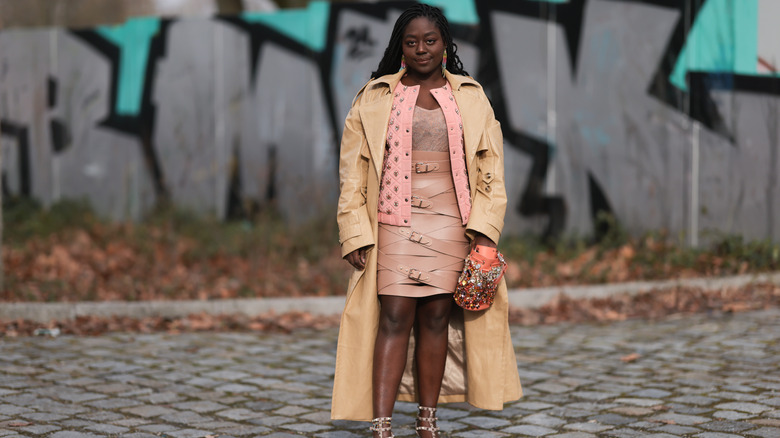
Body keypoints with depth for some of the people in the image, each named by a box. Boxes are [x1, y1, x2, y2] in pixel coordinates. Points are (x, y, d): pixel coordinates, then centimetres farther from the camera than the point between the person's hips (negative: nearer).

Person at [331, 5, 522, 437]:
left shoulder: (471, 98, 11)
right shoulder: (375, 98, 7)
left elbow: (490, 170, 8)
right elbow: (353, 172, 5)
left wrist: (484, 230, -3)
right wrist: (356, 234, -4)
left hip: (450, 223, 2)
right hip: (395, 220, -1)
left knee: (436, 318, 3)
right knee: (394, 317, -9)